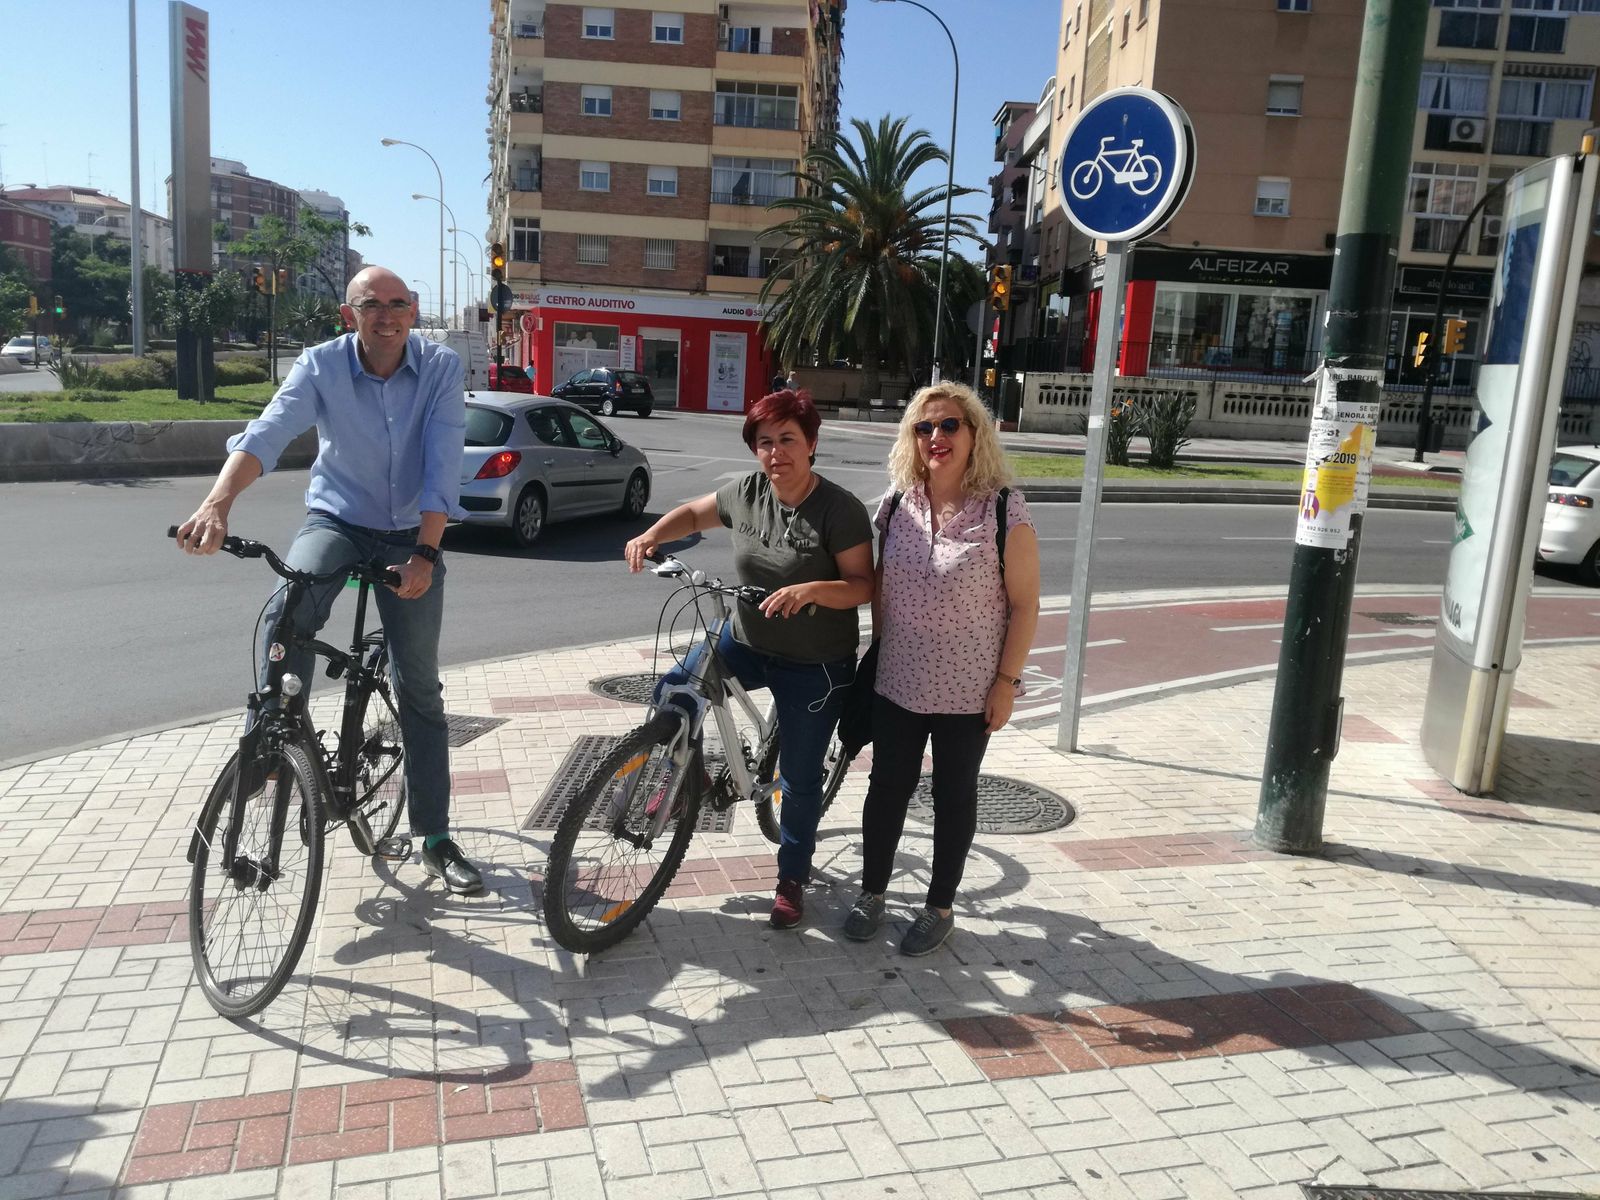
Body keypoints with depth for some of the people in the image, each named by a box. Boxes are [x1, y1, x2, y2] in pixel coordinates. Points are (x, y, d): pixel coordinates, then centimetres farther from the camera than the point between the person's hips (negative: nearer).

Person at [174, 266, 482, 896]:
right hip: (336, 520, 0)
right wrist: (218, 501, -46)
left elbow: (443, 466, -20)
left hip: (411, 536, 0)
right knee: (290, 608, -36)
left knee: (420, 690, 5)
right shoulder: (321, 365, -13)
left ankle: (436, 841, 14)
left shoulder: (442, 367, -13)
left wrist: (425, 554, -30)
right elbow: (267, 433, -28)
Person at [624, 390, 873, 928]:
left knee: (799, 781, 6)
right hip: (746, 642, 5)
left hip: (814, 665, -5)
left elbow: (862, 585, -19)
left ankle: (792, 879, 28)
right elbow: (693, 513, 12)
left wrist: (813, 589, -38)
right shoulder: (746, 493, -4)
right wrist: (652, 536, -7)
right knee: (672, 693, -8)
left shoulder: (840, 509, -19)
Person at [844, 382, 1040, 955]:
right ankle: (872, 894, 33)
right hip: (897, 682, 4)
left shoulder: (1005, 510, -14)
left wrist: (1007, 681, -11)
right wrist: (878, 645, 10)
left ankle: (940, 907, 29)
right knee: (887, 786, 14)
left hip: (968, 690, -3)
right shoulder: (898, 502, -1)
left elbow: (1024, 604, -10)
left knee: (953, 795, 13)